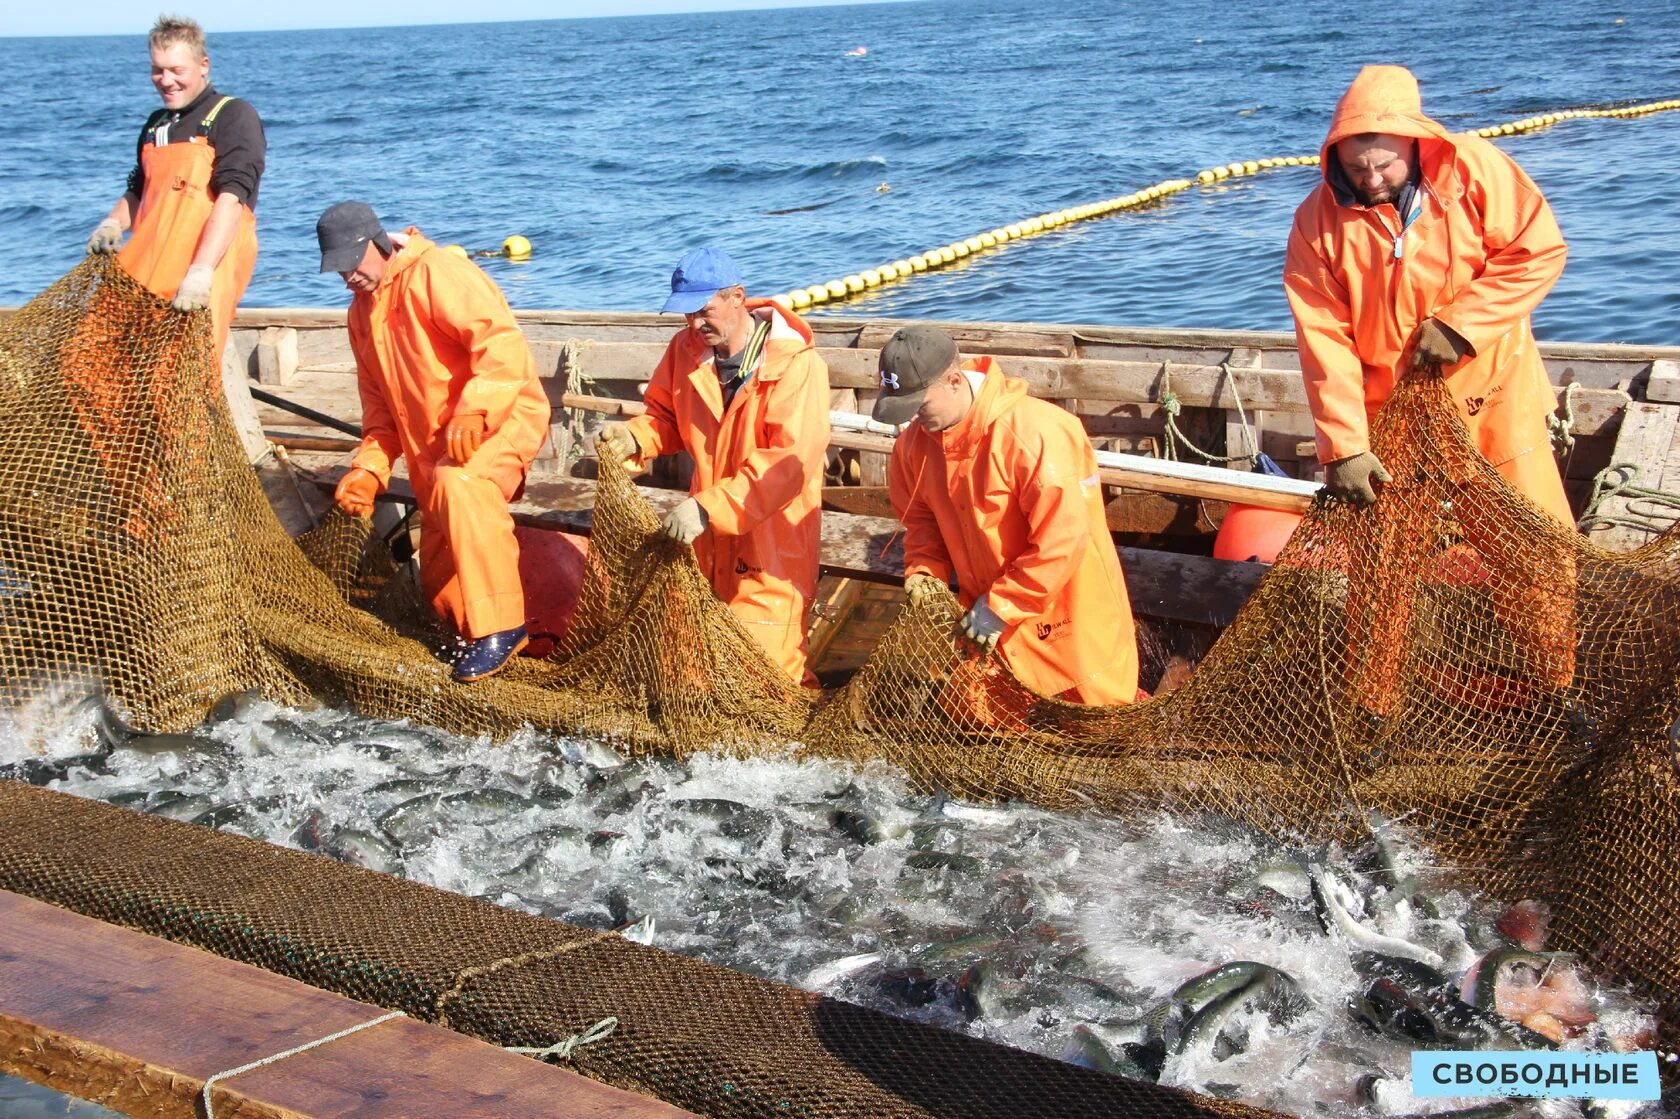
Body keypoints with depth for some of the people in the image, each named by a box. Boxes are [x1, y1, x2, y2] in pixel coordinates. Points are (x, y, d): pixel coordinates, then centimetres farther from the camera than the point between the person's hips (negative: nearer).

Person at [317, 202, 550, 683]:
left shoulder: (436, 273, -14)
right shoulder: (361, 313, 14)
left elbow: (503, 342, -26)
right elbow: (379, 403, 17)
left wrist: (472, 412, -38)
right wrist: (369, 468, 2)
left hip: (503, 416, -9)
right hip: (434, 450, 9)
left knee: (460, 486, -39)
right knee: (440, 585, 9)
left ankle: (499, 628, -33)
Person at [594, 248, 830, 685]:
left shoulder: (796, 365, -20)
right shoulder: (686, 349, 0)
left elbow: (790, 459, -28)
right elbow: (666, 416, 15)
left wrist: (709, 508, -34)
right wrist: (633, 438, -8)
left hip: (772, 541, -6)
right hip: (708, 541, 6)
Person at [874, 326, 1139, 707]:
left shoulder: (1032, 433, -30)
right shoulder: (916, 440, -7)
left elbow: (1063, 539, -30)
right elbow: (922, 518, 9)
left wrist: (1001, 607, -25)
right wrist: (923, 573, -10)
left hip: (1063, 612, -6)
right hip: (987, 616, 6)